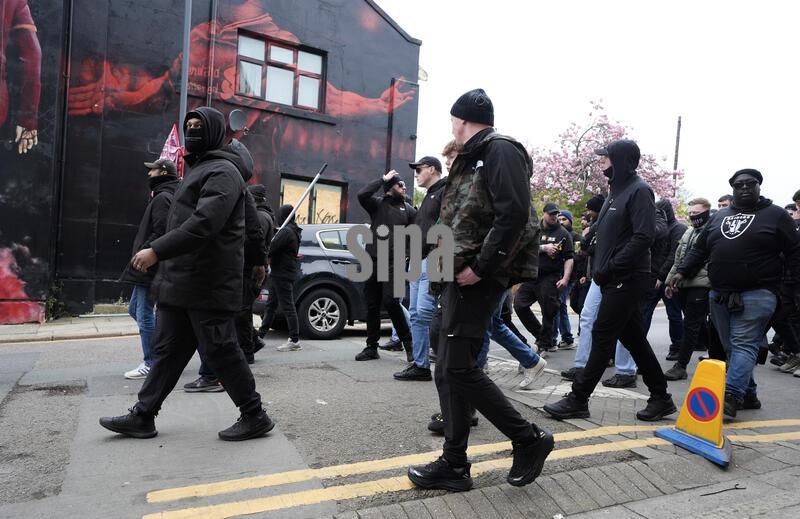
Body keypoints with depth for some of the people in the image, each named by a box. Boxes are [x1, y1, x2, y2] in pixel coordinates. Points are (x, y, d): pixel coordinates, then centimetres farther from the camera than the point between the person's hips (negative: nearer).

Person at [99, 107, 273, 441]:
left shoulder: (222, 172, -11)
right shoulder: (198, 170, 22)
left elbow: (204, 223, -25)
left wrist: (157, 250, -26)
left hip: (207, 285, -10)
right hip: (180, 282, 10)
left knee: (219, 351, -4)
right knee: (167, 350, 13)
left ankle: (254, 417, 8)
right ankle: (142, 416, 23)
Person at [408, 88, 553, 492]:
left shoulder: (500, 150, -7)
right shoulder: (471, 158, 23)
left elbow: (515, 214, -19)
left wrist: (480, 266, -20)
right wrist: (453, 265, 9)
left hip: (479, 277, -10)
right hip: (461, 276, 10)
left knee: (459, 367, -10)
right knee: (448, 371, 8)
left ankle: (529, 439, 7)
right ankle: (454, 465, 18)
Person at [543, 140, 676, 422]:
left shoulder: (639, 190, -10)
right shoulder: (617, 190, 18)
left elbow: (644, 236, -20)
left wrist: (610, 267, -19)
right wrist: (598, 267, 8)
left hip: (627, 279, -9)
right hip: (616, 280, 9)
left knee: (602, 337, -6)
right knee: (633, 338, 12)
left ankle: (578, 399, 1)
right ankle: (660, 397, 23)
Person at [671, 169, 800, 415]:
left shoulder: (775, 215, 5)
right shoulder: (720, 217, 18)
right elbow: (699, 249, 19)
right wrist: (682, 272, 7)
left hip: (756, 295, -5)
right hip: (719, 295, 6)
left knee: (743, 345, -11)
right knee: (731, 347, 9)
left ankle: (730, 397, -16)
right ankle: (748, 395, 21)